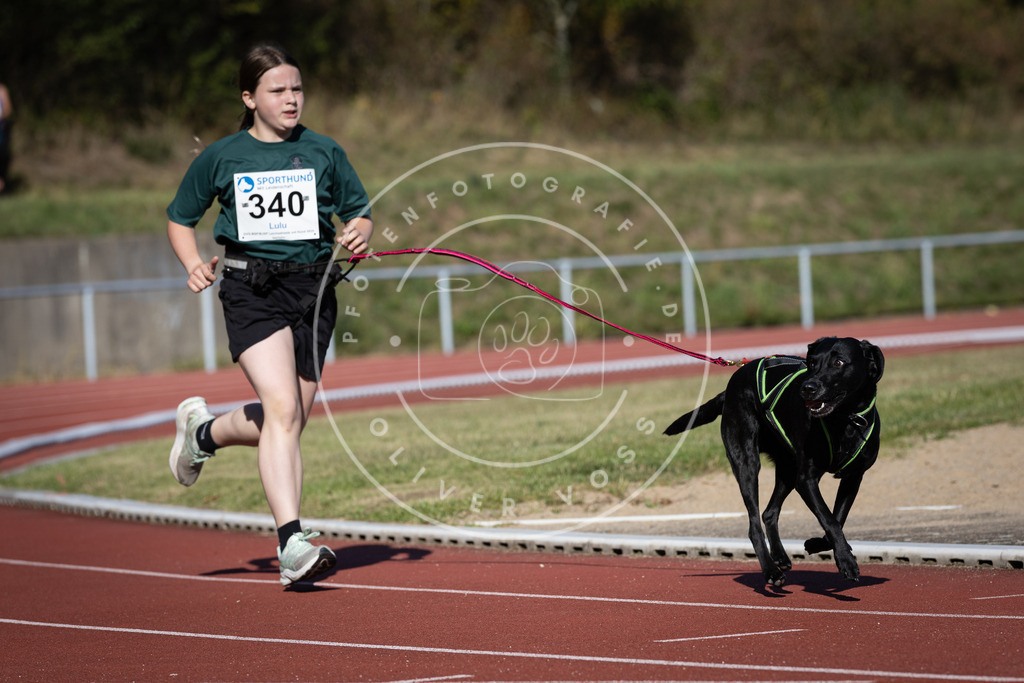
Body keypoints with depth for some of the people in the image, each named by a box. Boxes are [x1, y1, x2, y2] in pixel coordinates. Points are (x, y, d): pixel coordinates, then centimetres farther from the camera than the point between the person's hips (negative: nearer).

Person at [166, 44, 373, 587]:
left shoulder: (324, 152, 8)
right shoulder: (220, 158, 4)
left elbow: (359, 212, 15)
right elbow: (180, 220, 15)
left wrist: (359, 233, -8)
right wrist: (194, 265, -3)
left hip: (313, 289, 3)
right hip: (251, 289, -3)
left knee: (286, 424, 7)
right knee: (282, 410, -20)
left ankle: (204, 431, 39)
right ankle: (292, 543, -22)